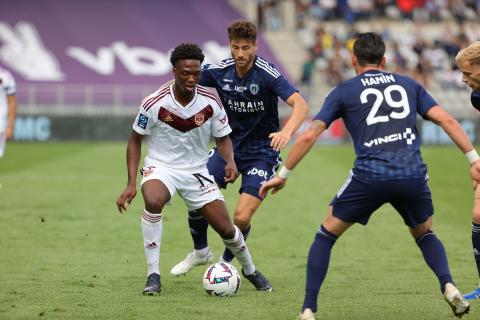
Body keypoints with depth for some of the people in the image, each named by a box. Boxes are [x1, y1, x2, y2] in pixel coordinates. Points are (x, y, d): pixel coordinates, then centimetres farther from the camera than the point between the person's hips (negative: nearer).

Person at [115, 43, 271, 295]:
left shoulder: (210, 104, -11)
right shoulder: (154, 104, -17)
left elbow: (222, 139, 5)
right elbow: (135, 140, -4)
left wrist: (230, 161, -18)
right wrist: (131, 183, -12)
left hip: (196, 171, 2)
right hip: (160, 167, -2)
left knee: (226, 229, -1)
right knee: (153, 201, -37)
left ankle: (250, 270, 33)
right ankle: (153, 275, -25)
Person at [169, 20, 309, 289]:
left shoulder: (268, 74, -22)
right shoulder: (219, 71, -8)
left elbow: (301, 105, -33)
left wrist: (287, 131, -52)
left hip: (261, 153, -4)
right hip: (229, 145, 4)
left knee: (242, 218, -15)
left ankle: (226, 261, 17)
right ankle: (200, 252, 22)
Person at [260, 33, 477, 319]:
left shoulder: (344, 91, 14)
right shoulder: (409, 85, 21)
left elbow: (309, 136, 9)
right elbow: (446, 120, 11)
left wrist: (283, 175, 18)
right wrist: (474, 159, 14)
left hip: (370, 176, -2)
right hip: (413, 175, 2)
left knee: (327, 234, 17)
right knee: (425, 233, 29)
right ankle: (449, 286, 4)